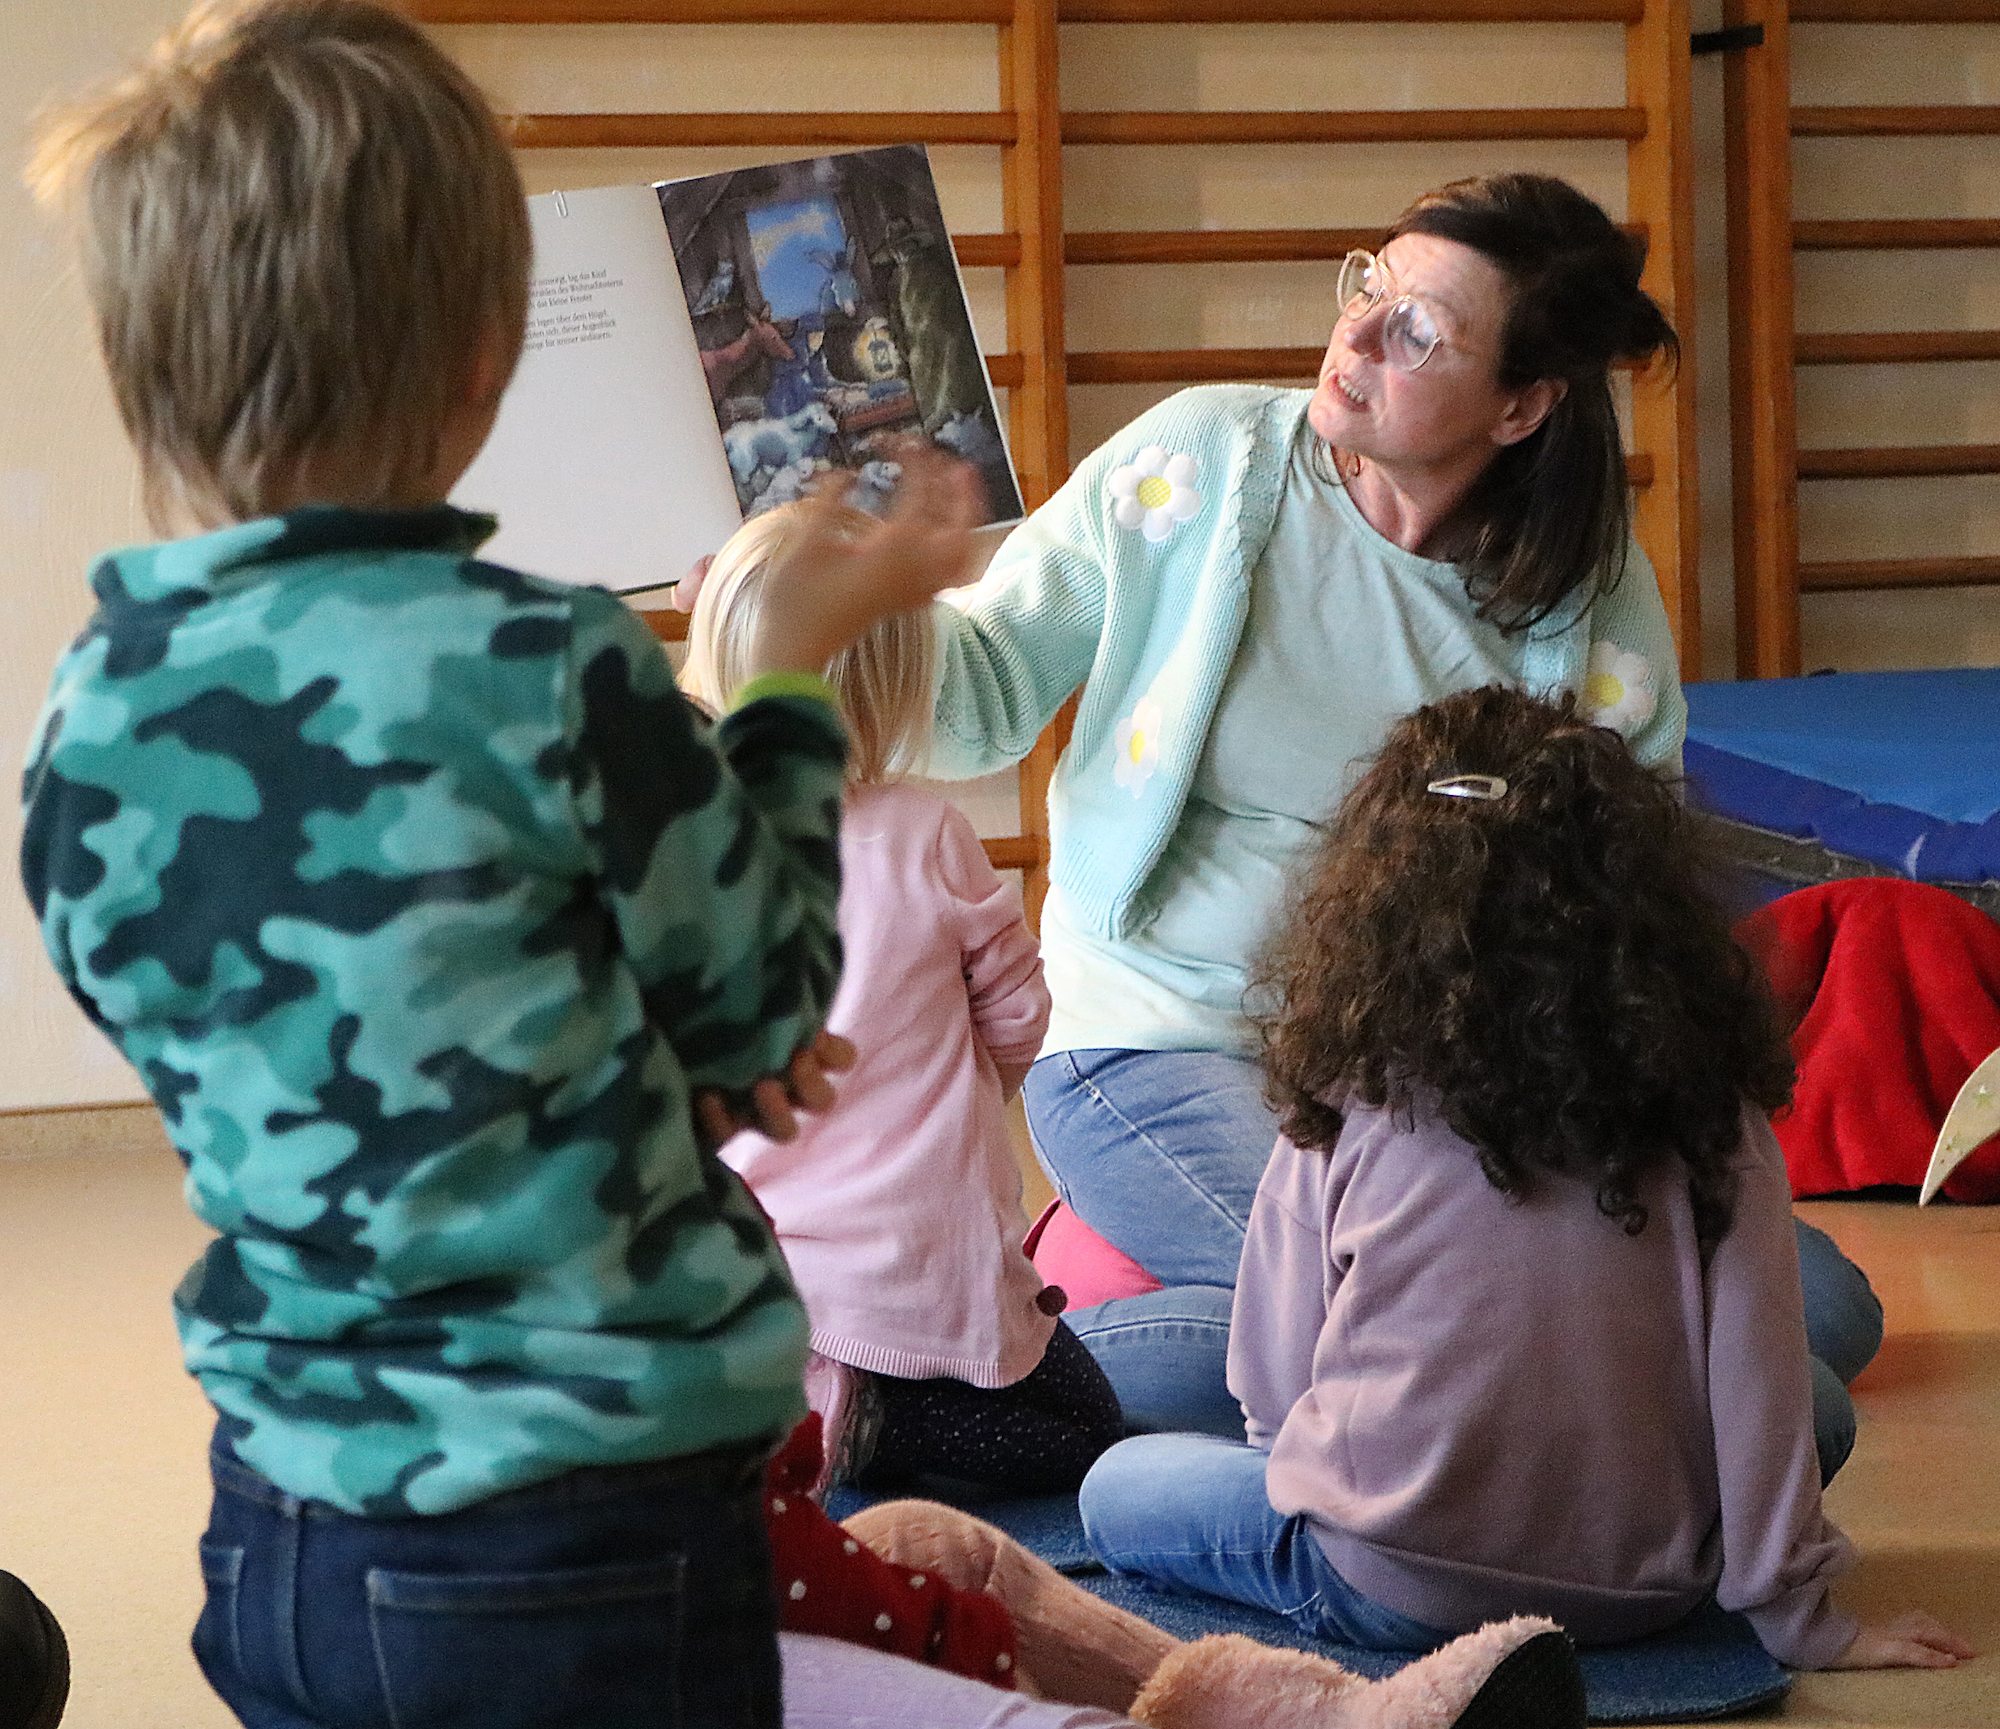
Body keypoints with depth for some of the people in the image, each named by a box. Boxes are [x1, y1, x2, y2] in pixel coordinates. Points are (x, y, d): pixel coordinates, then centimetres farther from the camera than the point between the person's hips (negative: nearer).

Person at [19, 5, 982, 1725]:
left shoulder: (87, 724, -3)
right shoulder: (552, 672, -20)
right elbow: (763, 1006, -3)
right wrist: (796, 670, 8)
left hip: (276, 1530, 5)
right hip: (585, 1549, -5)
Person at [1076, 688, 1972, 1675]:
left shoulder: (1350, 1111, -12)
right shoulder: (1707, 1111, -11)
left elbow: (1271, 1385, -4)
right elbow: (1759, 1378, -11)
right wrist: (1800, 1620, -2)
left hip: (1398, 1590, -4)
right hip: (1646, 1586, 4)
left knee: (1116, 1488, 19)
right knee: (1819, 1412, 28)